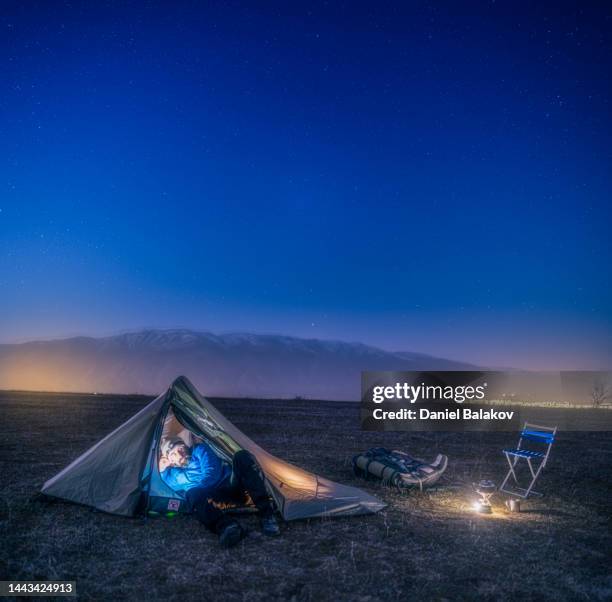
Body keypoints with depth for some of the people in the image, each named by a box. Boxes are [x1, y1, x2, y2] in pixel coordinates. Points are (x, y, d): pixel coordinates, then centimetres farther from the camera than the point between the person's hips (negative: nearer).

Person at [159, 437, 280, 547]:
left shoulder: (200, 450, 11)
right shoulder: (175, 473, 20)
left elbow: (211, 474, -2)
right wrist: (163, 470, 11)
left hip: (232, 485, 0)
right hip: (216, 496, 1)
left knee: (242, 456, -29)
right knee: (193, 494, -32)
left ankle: (266, 512, -36)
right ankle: (226, 526, -59)